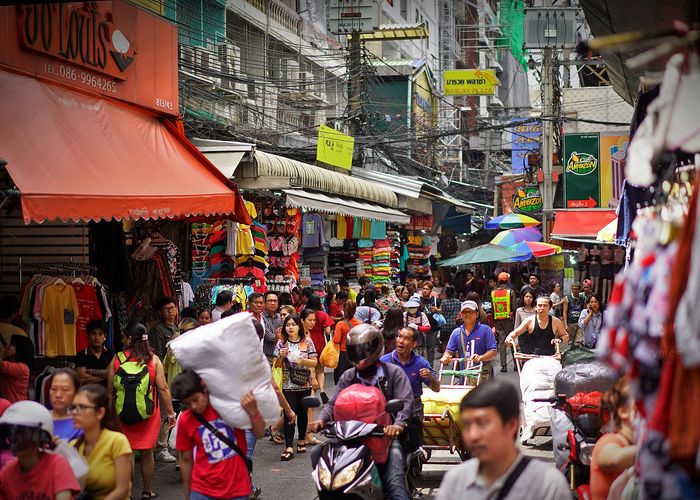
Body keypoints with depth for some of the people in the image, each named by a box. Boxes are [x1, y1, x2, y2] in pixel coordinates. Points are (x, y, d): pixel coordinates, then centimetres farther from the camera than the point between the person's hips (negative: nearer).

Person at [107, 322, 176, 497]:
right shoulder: (153, 359, -6)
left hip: (122, 414, 0)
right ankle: (147, 491, 21)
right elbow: (163, 388, -8)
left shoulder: (117, 359, -5)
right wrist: (171, 413, 0)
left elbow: (110, 389, -1)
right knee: (147, 452, 12)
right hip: (148, 414, 0)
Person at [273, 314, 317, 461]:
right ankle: (289, 448, -13)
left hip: (304, 384, 1)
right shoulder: (281, 343, 1)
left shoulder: (307, 342, 0)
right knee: (289, 414, -8)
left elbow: (314, 362, 0)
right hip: (288, 384, -1)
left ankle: (301, 441, 30)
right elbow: (277, 365, 5)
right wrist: (281, 357, -15)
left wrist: (303, 361, -17)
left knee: (303, 413, 13)